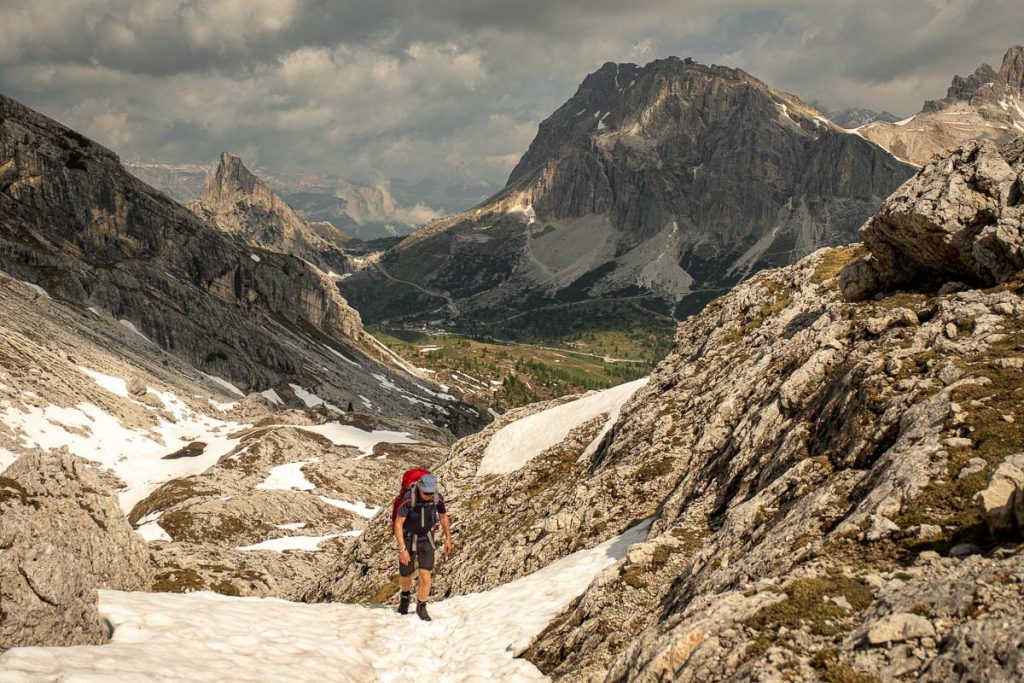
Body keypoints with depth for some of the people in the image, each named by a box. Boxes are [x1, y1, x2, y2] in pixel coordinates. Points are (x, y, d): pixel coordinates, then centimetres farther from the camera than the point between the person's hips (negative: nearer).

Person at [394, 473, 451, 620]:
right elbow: (398, 524, -27)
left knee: (425, 576, -12)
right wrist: (402, 549, -31)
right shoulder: (408, 498, -31)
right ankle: (405, 596, 48)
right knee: (406, 575, 13)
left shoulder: (438, 498, -19)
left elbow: (443, 516, 2)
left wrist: (448, 538, 9)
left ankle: (421, 607, 11)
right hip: (408, 539, -1)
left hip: (426, 539, 1)